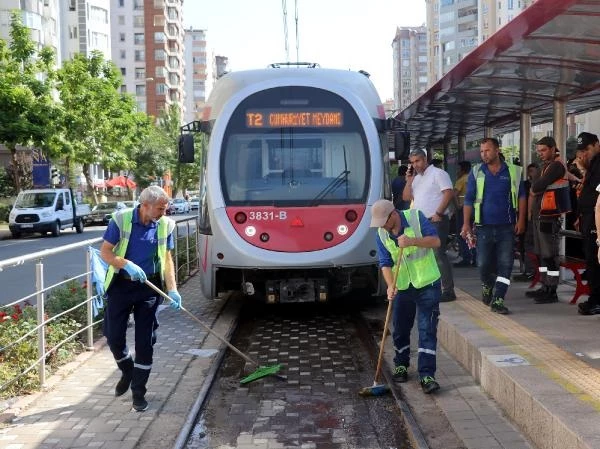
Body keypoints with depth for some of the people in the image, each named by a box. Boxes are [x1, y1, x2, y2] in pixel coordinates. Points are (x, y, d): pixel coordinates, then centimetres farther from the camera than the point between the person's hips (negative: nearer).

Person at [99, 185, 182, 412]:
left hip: (149, 287, 1)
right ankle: (127, 371, 35)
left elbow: (167, 259, 0)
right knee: (114, 336, 4)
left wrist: (172, 290, -11)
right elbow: (105, 252, -9)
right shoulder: (121, 219, -12)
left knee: (145, 341, 2)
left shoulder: (165, 225, -4)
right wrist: (127, 264, -26)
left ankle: (138, 391, 16)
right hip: (121, 285, -1)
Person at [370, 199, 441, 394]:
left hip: (427, 284, -3)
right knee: (400, 329, 13)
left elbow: (436, 241, -13)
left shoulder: (416, 217, -11)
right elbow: (385, 263, -7)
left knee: (427, 330, -6)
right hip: (402, 288, 4)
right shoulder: (381, 235, -3)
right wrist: (390, 285, -25)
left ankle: (427, 376, -6)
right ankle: (401, 365, 35)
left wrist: (412, 241, -28)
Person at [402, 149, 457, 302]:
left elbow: (449, 194, -15)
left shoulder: (437, 173, -5)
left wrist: (438, 213, -19)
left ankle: (448, 290, -10)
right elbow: (406, 197, 17)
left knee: (439, 254, -12)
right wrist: (409, 181, 4)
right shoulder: (416, 178, 20)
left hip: (436, 221, -9)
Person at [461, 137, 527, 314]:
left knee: (505, 264, -4)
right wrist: (466, 224, -3)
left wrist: (521, 220, -1)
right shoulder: (476, 172, 5)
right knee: (483, 263, 1)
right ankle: (487, 286, 32)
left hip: (507, 226, 0)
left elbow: (521, 197, 8)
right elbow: (469, 199, 4)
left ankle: (498, 300, 1)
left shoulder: (513, 171, 4)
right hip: (484, 226, 0)